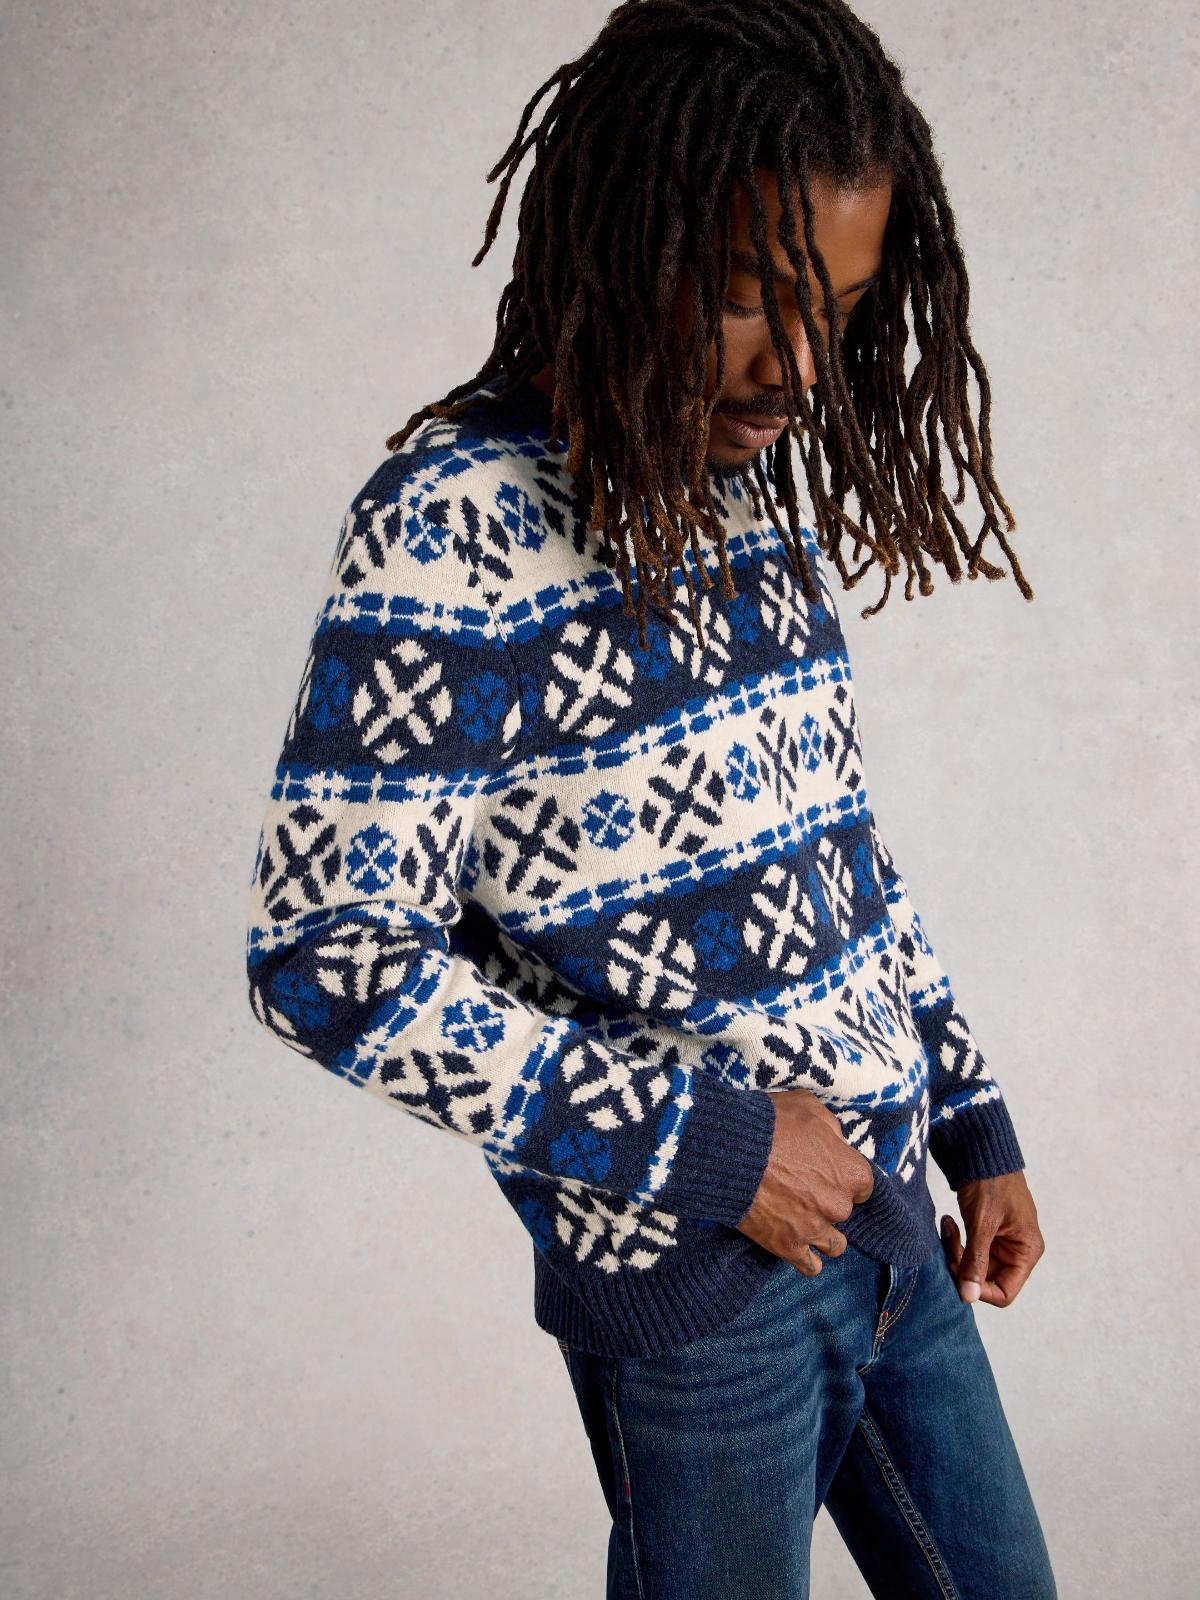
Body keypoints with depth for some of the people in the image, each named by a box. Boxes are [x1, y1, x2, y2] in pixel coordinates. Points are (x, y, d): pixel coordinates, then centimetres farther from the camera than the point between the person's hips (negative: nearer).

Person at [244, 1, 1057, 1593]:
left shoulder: (761, 484, 5)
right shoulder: (455, 520, -19)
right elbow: (330, 956, -21)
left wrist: (975, 1119, 13)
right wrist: (699, 1142, -18)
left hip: (884, 1212, 7)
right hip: (691, 1279, -7)